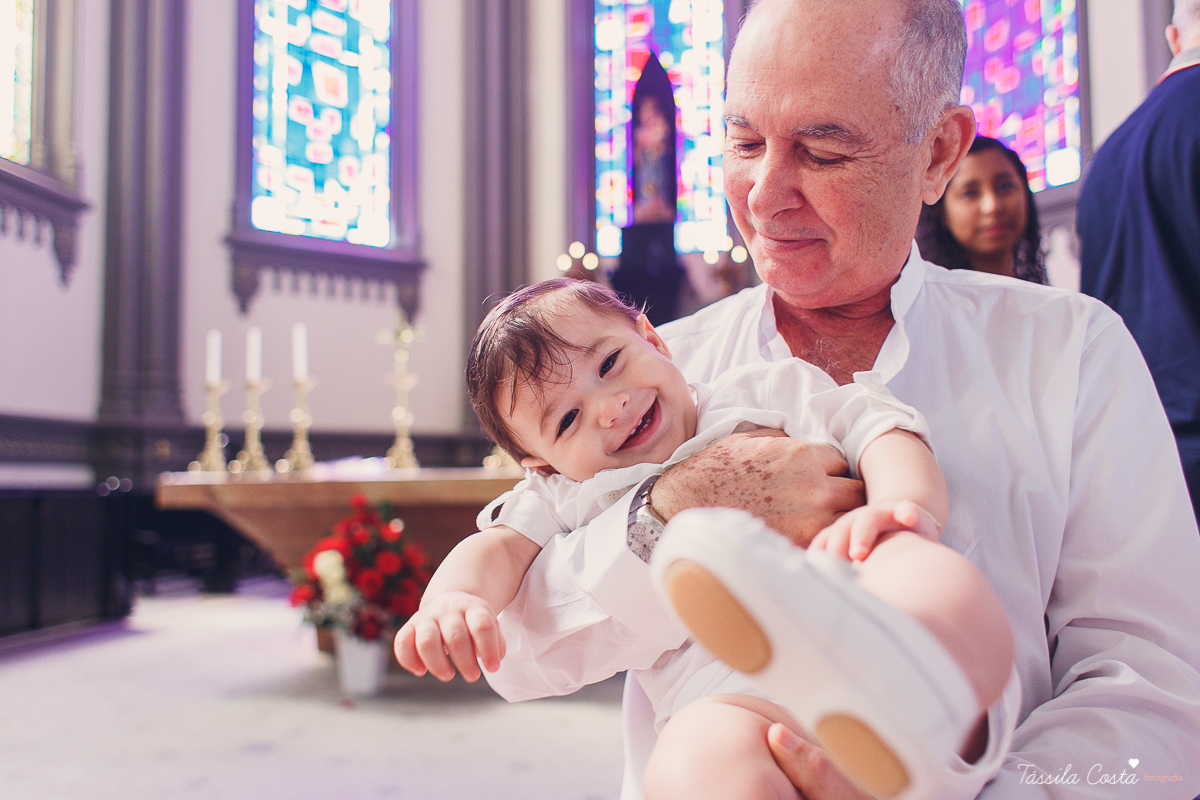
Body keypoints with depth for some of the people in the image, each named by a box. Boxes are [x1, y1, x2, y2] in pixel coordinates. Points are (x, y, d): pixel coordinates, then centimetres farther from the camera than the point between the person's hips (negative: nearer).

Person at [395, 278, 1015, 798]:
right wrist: (454, 598, -18)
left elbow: (878, 429, 10)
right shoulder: (567, 496, 24)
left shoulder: (767, 391, 22)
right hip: (728, 693, 1)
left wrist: (904, 507, -14)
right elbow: (500, 547, 8)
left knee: (939, 576, -36)